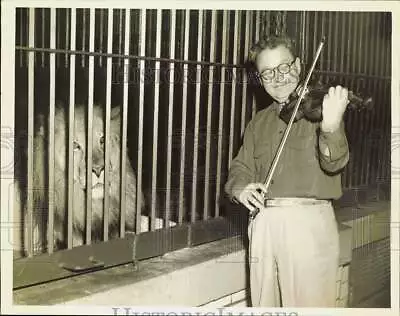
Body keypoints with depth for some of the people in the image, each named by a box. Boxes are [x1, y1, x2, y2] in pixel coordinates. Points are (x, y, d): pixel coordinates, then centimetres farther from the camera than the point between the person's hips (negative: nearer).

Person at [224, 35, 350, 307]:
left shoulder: (318, 108, 1)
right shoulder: (259, 122, 17)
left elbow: (334, 163, -13)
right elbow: (242, 166, 16)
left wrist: (331, 128, -34)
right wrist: (239, 187, -8)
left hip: (309, 223, -4)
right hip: (263, 222, 5)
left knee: (307, 304, -4)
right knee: (263, 305, 11)